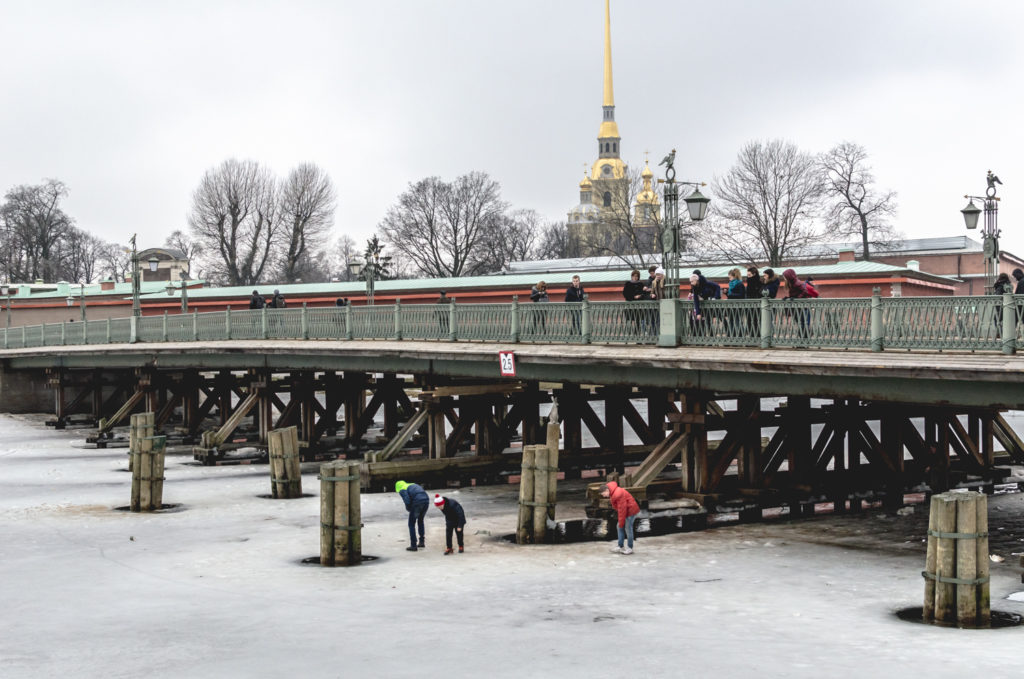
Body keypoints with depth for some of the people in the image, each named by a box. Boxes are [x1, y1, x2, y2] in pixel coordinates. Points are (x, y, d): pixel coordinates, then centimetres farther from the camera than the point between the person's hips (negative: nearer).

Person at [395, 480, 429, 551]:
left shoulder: (402, 490, 7)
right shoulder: (414, 485, 29)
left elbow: (407, 501, -11)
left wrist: (408, 508, 9)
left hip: (417, 503, -7)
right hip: (426, 500, 7)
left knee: (411, 524, 9)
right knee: (420, 520, 28)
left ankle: (413, 545, 8)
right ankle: (422, 542, 31)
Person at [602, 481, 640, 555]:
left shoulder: (618, 494, -27)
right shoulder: (613, 494, 5)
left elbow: (622, 509, -25)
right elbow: (619, 508, 13)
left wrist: (621, 523, -18)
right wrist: (620, 523, 11)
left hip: (631, 511, -10)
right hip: (626, 511, 10)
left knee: (628, 528, -3)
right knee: (619, 527, 10)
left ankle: (630, 548, 8)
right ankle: (620, 547, 14)